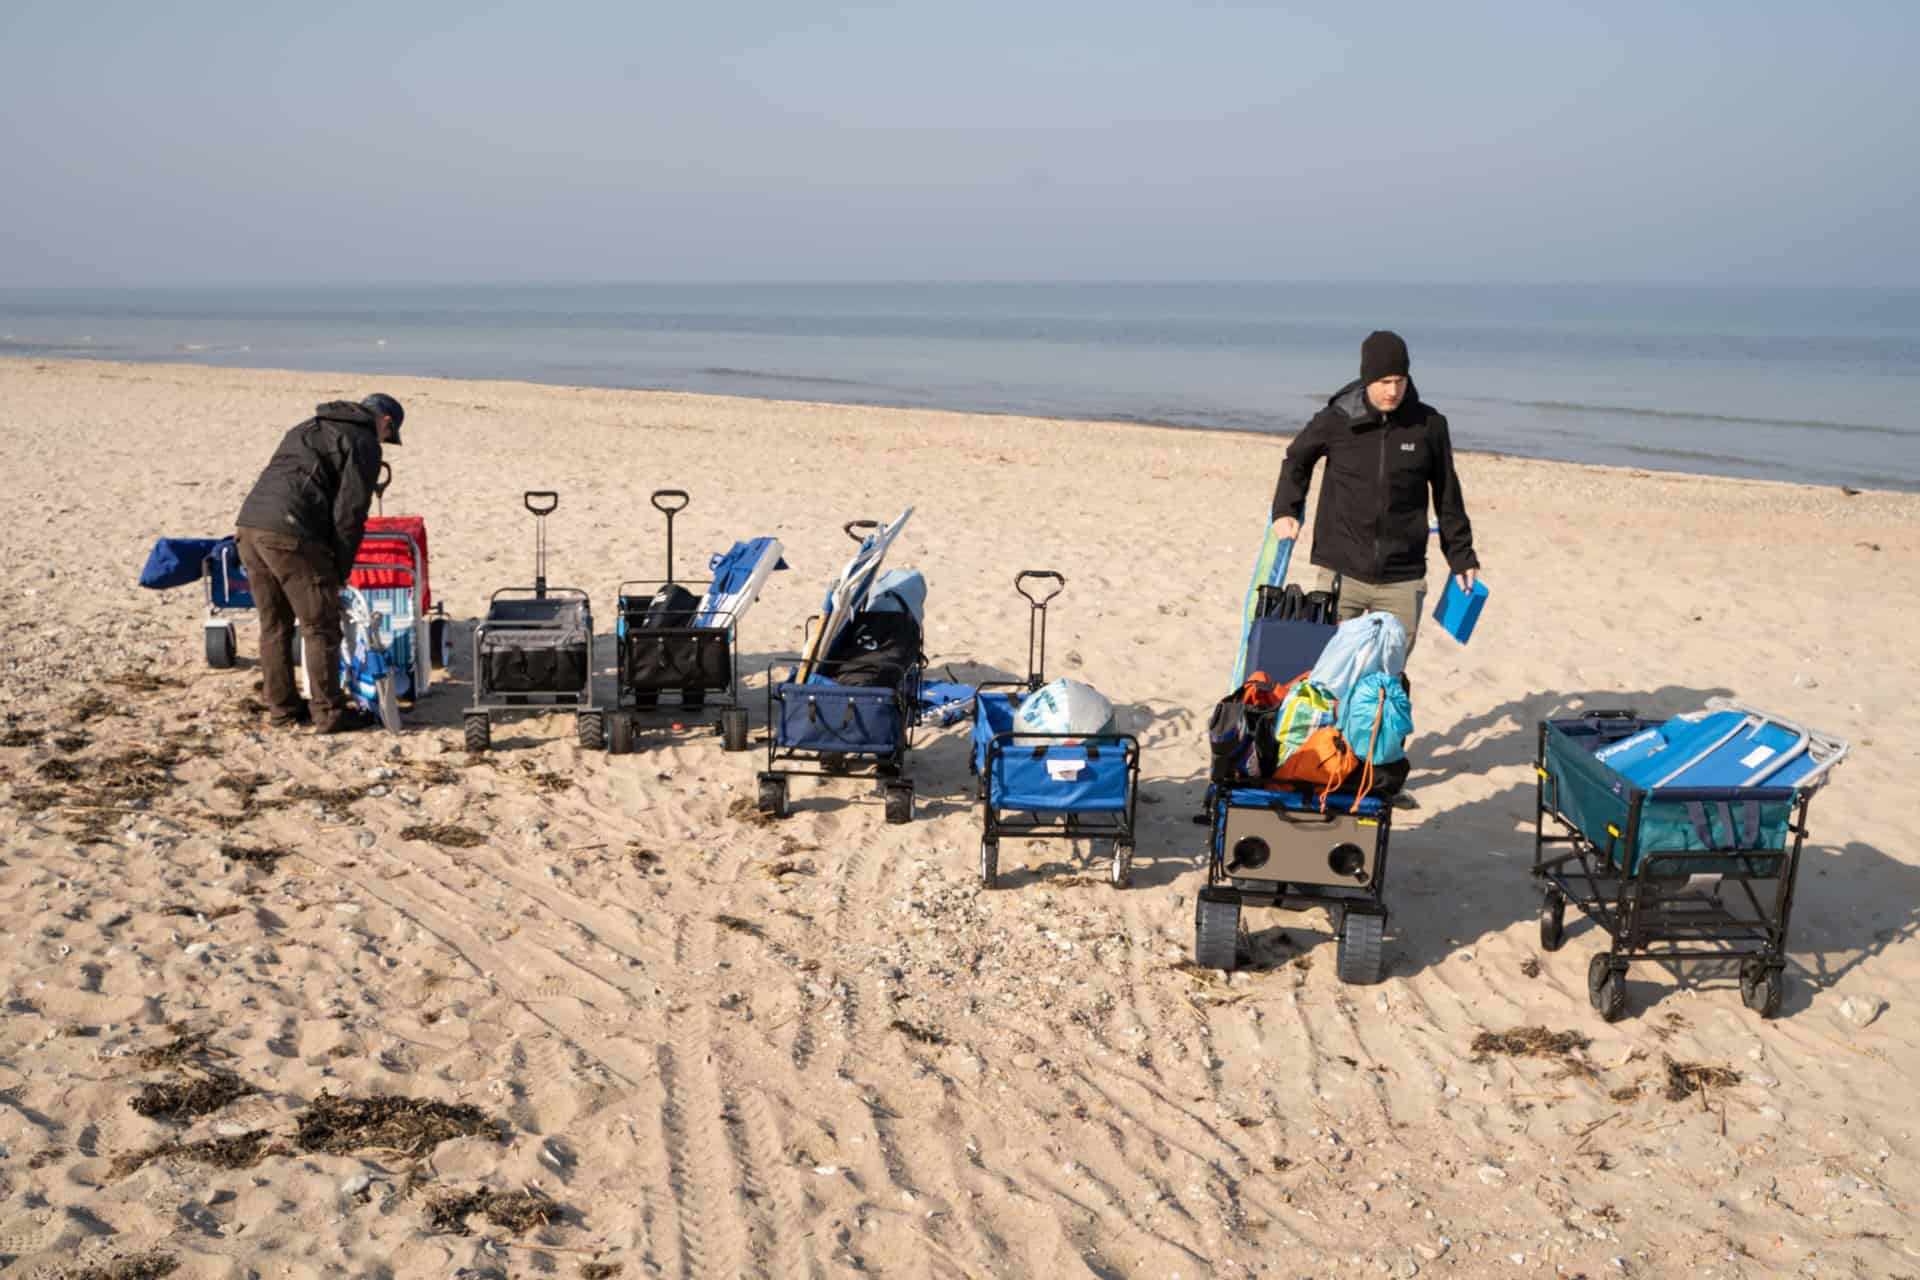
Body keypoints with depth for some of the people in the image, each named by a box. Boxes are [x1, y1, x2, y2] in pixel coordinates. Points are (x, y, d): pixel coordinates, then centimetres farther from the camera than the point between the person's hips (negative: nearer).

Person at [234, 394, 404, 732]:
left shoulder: (307, 428, 28)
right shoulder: (363, 444, 3)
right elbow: (349, 512, -5)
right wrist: (341, 569, 4)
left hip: (249, 525, 8)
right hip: (291, 535, -8)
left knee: (274, 626, 16)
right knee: (321, 628, 2)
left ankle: (282, 708, 24)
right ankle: (329, 713, 7)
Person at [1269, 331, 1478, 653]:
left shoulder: (1429, 426, -2)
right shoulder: (1336, 420, -5)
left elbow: (1447, 496, 9)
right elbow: (1297, 459, 15)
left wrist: (1461, 557, 14)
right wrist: (1286, 510, 4)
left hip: (1402, 579, 1)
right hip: (1342, 573, 0)